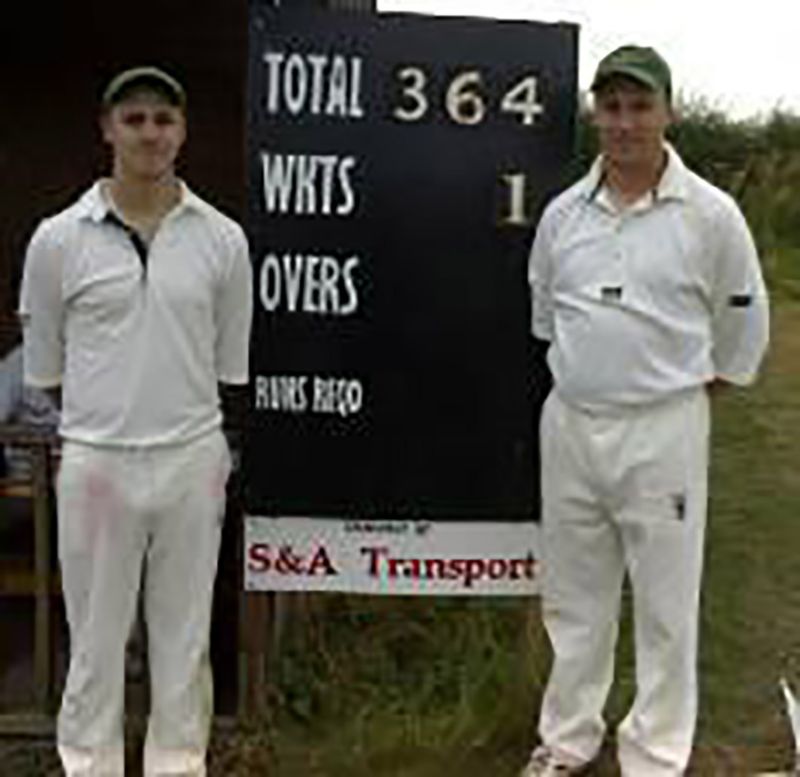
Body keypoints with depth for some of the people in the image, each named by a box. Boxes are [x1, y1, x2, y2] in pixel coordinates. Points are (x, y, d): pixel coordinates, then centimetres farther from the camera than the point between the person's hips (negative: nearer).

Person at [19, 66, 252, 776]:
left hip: (193, 463, 1)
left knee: (184, 644, 11)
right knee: (95, 645, 7)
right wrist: (103, 418, 8)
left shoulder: (222, 239, 2)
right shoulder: (59, 239, -1)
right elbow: (45, 371, 7)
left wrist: (183, 419, 9)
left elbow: (230, 370, 10)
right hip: (98, 464, -1)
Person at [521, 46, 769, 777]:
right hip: (569, 424, 4)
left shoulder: (710, 214, -7)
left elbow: (744, 321, 4)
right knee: (573, 597, 15)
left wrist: (701, 389, 9)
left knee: (666, 604, 5)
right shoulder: (563, 212, 3)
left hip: (663, 430, -3)